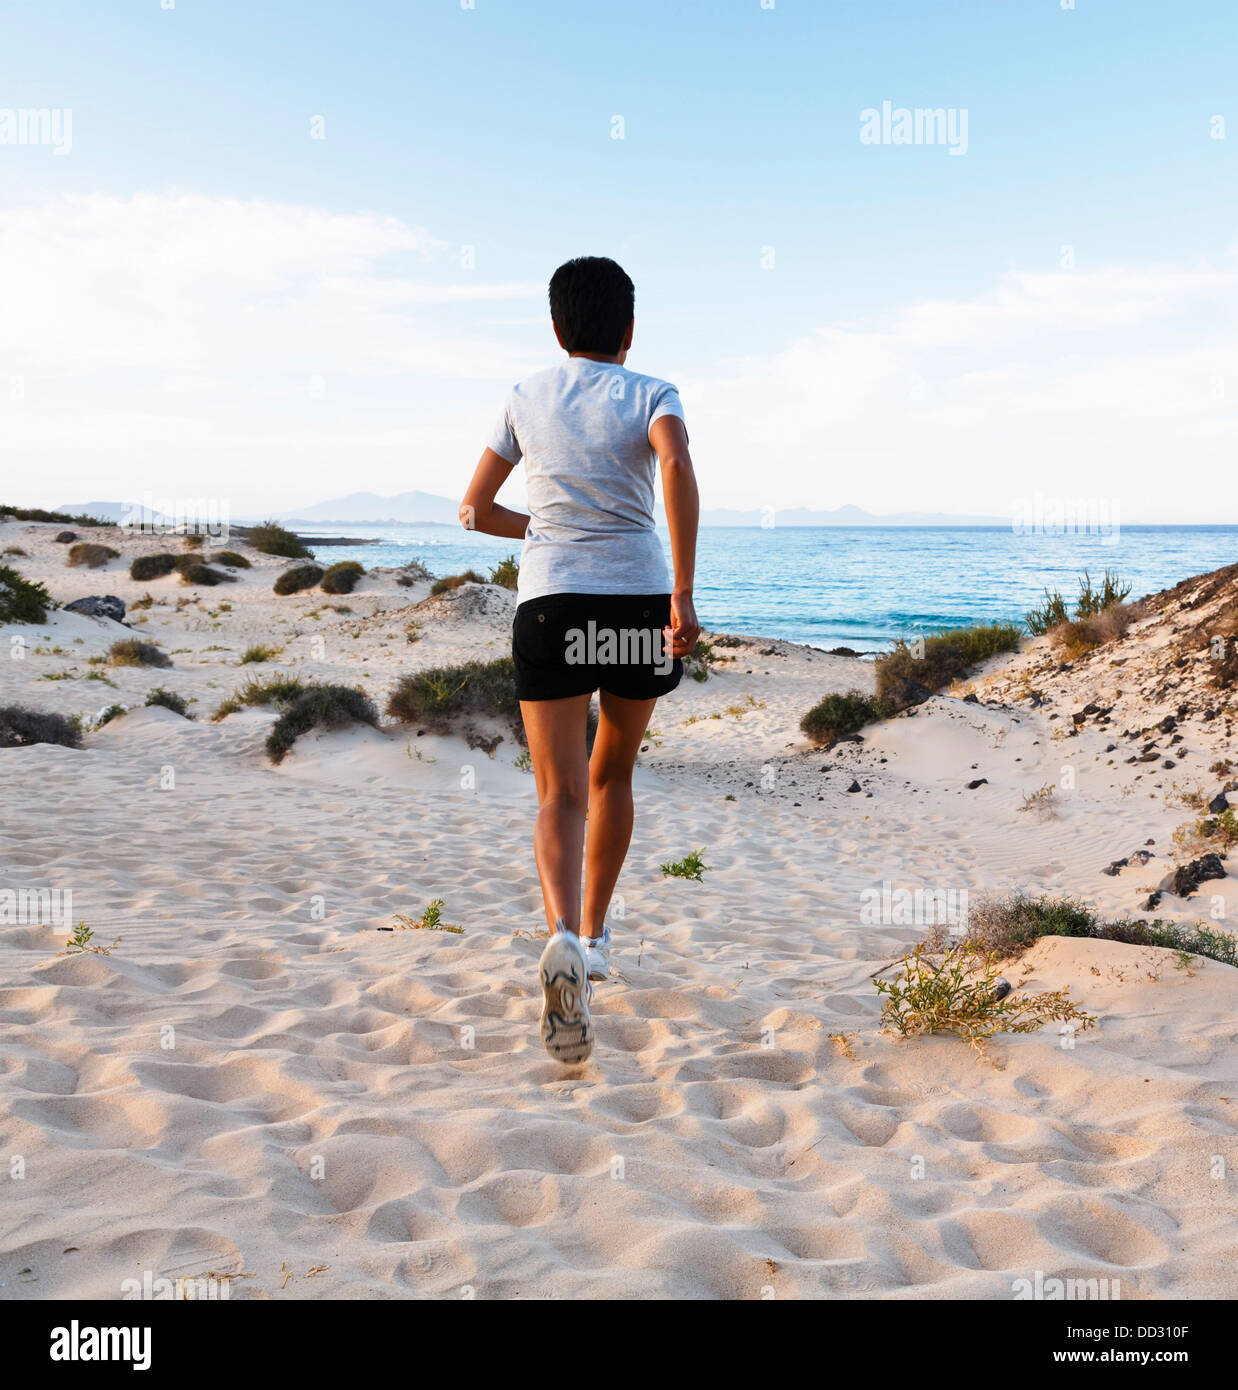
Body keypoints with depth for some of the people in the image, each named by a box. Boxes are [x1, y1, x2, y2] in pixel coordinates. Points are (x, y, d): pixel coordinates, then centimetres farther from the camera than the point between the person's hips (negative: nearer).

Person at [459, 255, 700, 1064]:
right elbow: (677, 465, -17)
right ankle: (594, 938, 28)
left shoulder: (527, 399, 13)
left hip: (552, 603, 0)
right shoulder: (651, 396, 5)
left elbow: (476, 511, 18)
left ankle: (565, 938, -30)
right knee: (612, 774, 20)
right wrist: (683, 594, -20)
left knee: (561, 795, -3)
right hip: (640, 603, 0)